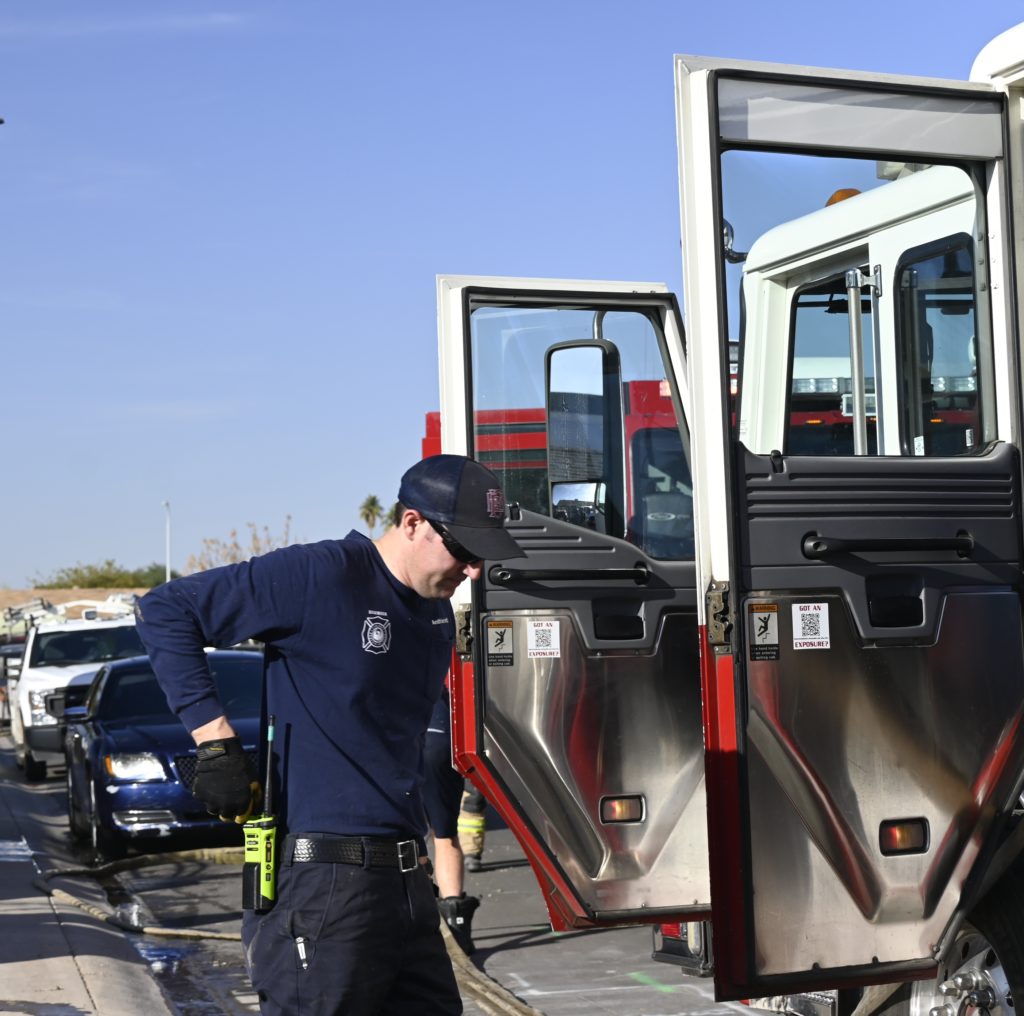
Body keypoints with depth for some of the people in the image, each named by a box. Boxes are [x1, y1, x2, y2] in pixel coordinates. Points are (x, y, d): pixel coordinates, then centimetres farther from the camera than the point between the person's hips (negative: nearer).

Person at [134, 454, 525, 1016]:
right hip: (323, 882, -8)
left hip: (406, 880, 8)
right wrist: (215, 741, -15)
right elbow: (165, 610, -11)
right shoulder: (322, 576, -12)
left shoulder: (437, 617, 14)